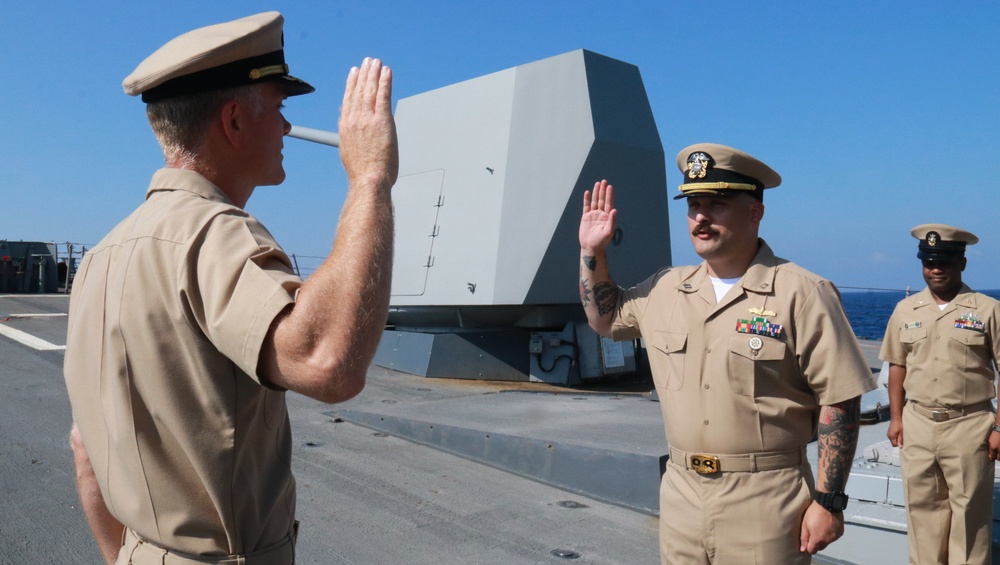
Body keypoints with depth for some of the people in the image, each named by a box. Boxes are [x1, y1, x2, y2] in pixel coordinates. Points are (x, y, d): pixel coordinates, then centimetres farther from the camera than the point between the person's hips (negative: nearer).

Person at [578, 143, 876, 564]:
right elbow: (605, 318, 21)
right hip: (681, 496, 5)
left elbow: (839, 401, -10)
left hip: (767, 502, -5)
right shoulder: (665, 289, 6)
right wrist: (592, 251, 9)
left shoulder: (801, 294, -10)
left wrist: (829, 502, -11)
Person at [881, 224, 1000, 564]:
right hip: (917, 424, 3)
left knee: (969, 512, 6)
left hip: (969, 425, -3)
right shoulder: (905, 310, 6)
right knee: (923, 508, 12)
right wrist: (896, 417, 7)